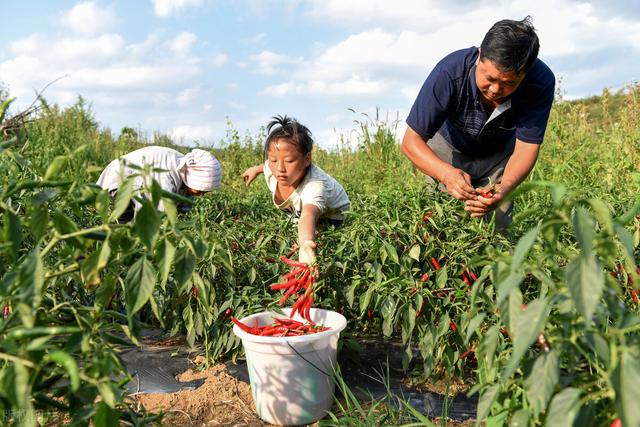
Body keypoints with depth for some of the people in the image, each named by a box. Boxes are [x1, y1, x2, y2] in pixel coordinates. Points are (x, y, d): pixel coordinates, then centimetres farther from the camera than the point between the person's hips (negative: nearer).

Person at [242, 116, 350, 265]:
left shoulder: (315, 185, -49)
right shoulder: (272, 170, -28)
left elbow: (309, 214, -72)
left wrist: (306, 243, -92)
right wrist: (256, 169, 21)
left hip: (330, 217, -6)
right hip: (296, 213, 6)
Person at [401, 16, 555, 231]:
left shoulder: (541, 82, -32)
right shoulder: (450, 72, -36)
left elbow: (526, 147, -27)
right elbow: (411, 141, -31)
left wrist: (504, 188, -47)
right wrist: (446, 173, -50)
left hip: (501, 152, 1)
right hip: (449, 147, -1)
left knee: (498, 225, 1)